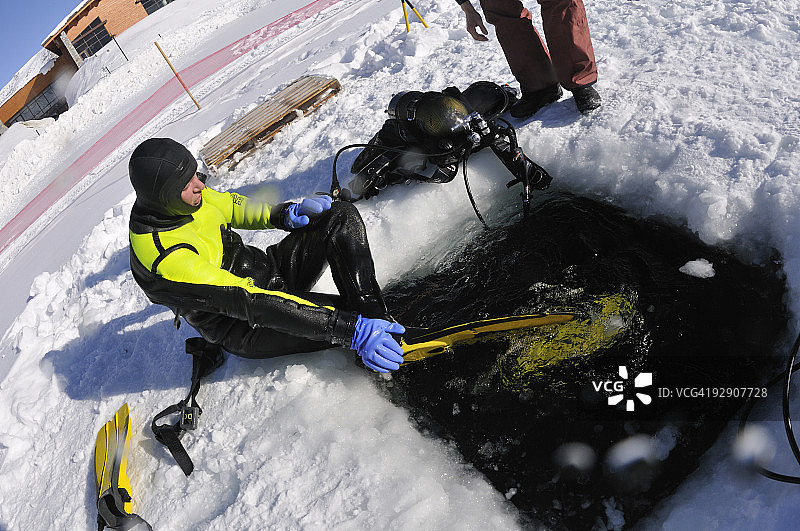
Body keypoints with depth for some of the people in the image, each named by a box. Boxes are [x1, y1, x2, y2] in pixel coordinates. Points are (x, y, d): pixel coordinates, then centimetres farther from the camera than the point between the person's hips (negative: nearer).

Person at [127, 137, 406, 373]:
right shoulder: (165, 258, -31)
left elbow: (231, 206, 12)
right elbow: (251, 303, -38)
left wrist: (284, 215, -10)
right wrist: (351, 330, -41)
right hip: (244, 329, -8)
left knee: (342, 216, -9)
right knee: (342, 324, -38)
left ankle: (376, 320, -17)